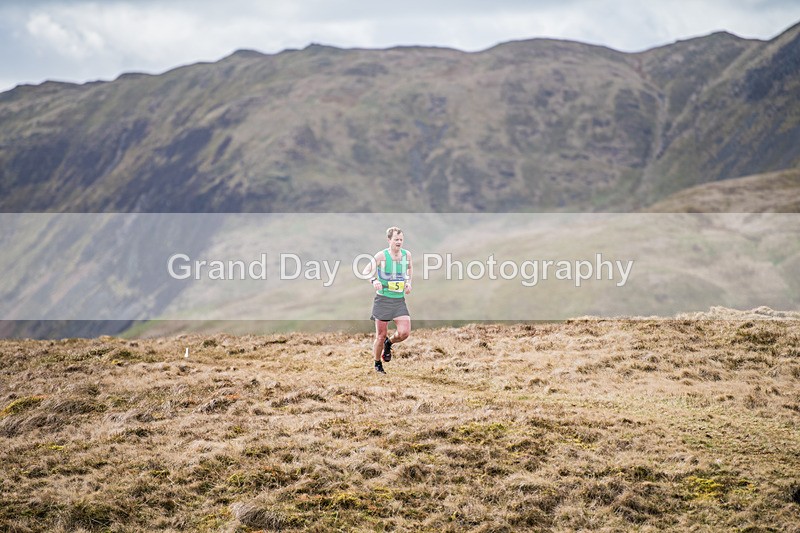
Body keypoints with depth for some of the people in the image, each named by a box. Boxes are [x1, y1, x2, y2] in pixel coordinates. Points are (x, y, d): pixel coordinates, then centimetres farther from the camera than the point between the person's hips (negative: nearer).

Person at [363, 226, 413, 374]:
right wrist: (373, 280, -27)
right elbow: (366, 271, -7)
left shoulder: (407, 254, 3)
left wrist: (408, 282, 9)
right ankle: (378, 364, 25)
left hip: (400, 300, 3)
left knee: (404, 332, -13)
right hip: (383, 299, -3)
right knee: (381, 335, 3)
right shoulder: (381, 256, -10)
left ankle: (389, 343, 21)